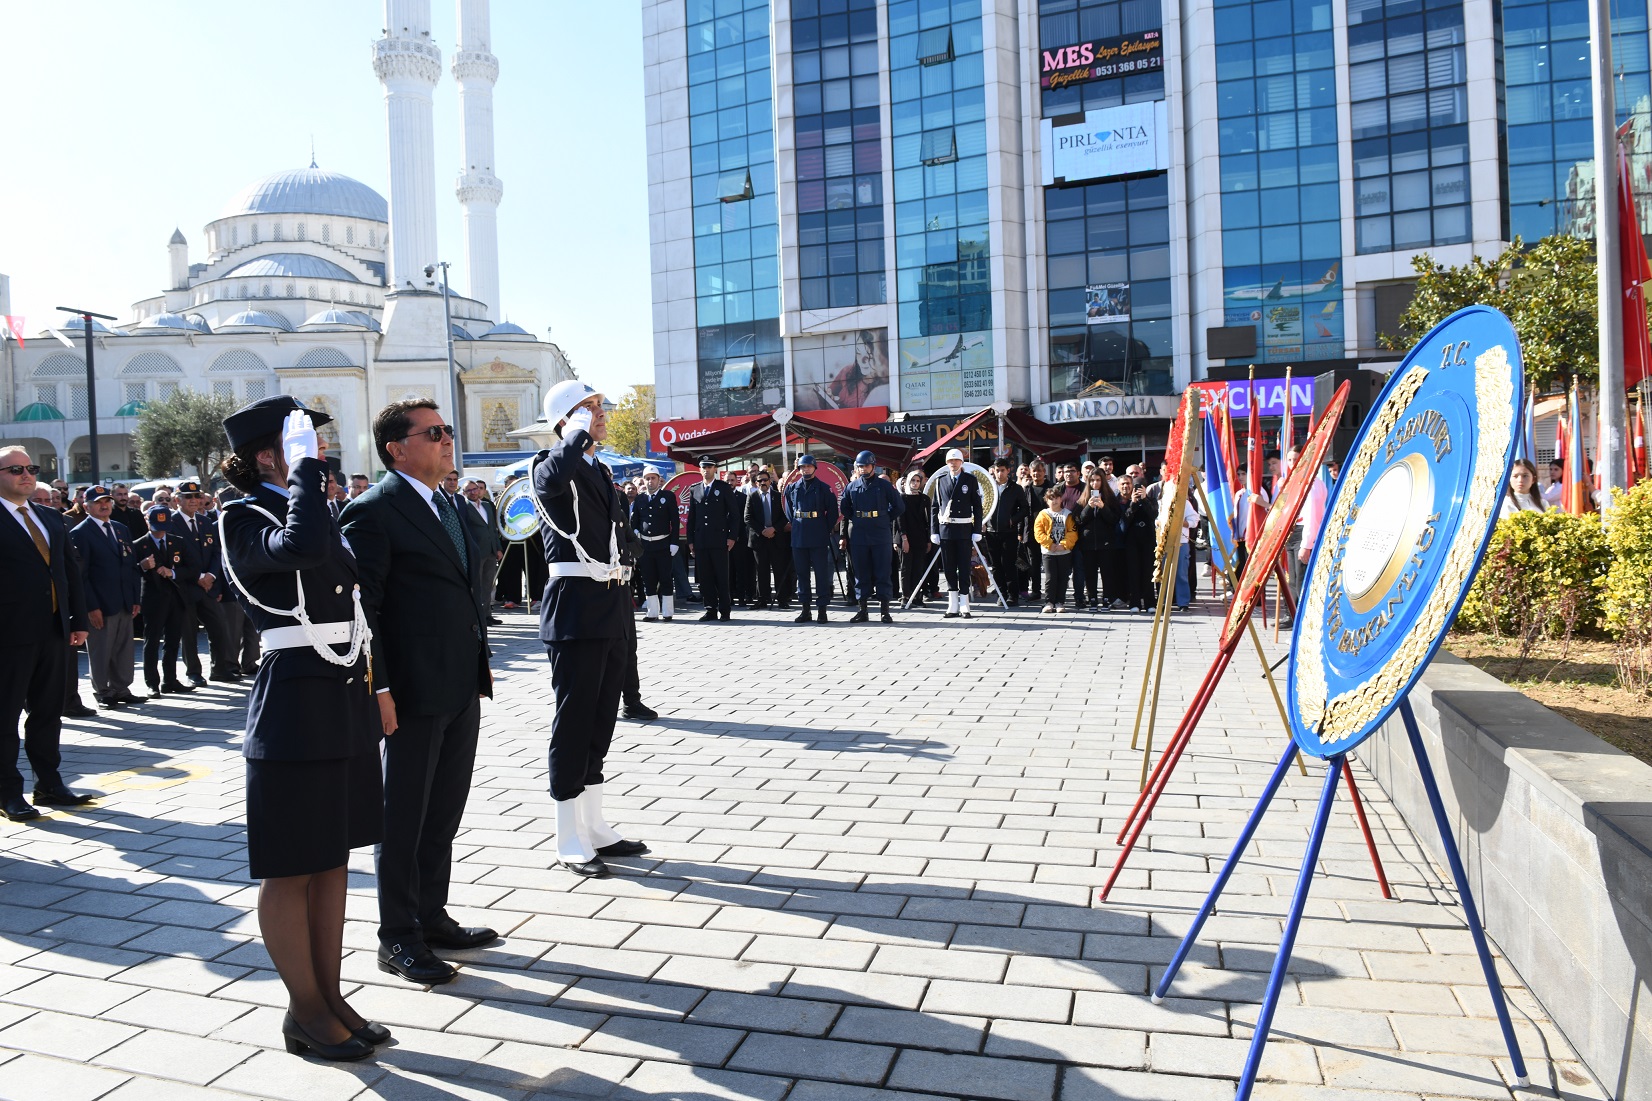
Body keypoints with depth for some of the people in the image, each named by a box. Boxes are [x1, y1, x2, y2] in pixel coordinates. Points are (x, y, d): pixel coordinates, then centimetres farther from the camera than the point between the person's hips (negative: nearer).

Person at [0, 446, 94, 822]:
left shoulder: (50, 518, 13)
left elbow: (70, 571, 15)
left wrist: (79, 620, 9)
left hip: (53, 631, 6)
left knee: (48, 712, 13)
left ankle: (49, 783, 23)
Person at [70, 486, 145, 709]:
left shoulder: (121, 529, 15)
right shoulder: (80, 533, -5)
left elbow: (132, 566, 16)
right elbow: (80, 573, -9)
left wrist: (136, 599, 8)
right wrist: (92, 607, -14)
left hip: (125, 604, 6)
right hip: (100, 606, -6)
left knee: (123, 649, 10)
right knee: (100, 652, 2)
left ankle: (121, 690, 19)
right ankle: (103, 693, 12)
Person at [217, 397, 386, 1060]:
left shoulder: (310, 506, 15)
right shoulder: (243, 518, -9)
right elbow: (299, 548, -32)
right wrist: (305, 468, -20)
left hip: (346, 700, 8)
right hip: (294, 702, -8)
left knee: (333, 857, 14)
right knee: (291, 868, 5)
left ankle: (330, 996, 25)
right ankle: (305, 1011, 18)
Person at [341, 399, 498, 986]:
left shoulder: (449, 506, 14)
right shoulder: (374, 511, -12)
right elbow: (361, 607, -15)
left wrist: (482, 663, 15)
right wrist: (377, 688, -19)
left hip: (462, 688, 8)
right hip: (415, 692, -8)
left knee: (445, 811, 18)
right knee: (404, 817, 5)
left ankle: (432, 916, 32)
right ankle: (397, 938, 19)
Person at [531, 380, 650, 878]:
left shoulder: (599, 471, 19)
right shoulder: (553, 467, -7)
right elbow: (553, 476, -35)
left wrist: (624, 610, 18)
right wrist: (582, 431, -19)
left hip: (611, 608, 9)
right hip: (576, 607, -8)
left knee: (601, 722, 14)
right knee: (573, 722, -2)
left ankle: (594, 827, 25)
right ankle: (569, 841, 8)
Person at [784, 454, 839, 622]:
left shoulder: (824, 488, 0)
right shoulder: (792, 488, 9)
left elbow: (832, 511, 1)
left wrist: (826, 530, 1)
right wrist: (794, 525, 14)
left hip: (818, 538, -3)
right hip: (798, 536, 3)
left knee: (821, 573, -2)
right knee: (802, 573, 6)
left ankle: (822, 609, 3)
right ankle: (805, 609, 13)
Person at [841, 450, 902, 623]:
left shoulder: (884, 485, 2)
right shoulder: (851, 486, 8)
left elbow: (897, 506, 7)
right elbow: (846, 510, 15)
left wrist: (886, 519, 4)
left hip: (881, 536, -2)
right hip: (858, 536, 2)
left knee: (882, 574, -1)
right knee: (861, 574, 6)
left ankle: (885, 611, 3)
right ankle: (863, 610, 12)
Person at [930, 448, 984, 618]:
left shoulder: (970, 479, 4)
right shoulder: (940, 480, 7)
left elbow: (977, 506, 3)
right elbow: (935, 506, 7)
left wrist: (977, 531, -3)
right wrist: (934, 531, 2)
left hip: (964, 529, -2)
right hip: (945, 529, 2)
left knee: (964, 566, 0)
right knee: (949, 568, 4)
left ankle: (964, 605, 5)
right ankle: (953, 606, 9)